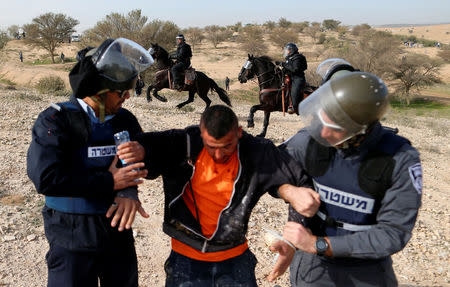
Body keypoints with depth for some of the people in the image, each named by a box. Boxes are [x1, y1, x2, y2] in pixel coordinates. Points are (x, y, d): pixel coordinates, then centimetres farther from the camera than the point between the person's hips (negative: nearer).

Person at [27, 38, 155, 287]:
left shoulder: (124, 119, 1)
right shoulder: (56, 121, -15)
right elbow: (45, 177, -26)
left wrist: (129, 189, -30)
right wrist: (109, 182, -23)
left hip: (118, 227, 5)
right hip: (72, 236, -4)